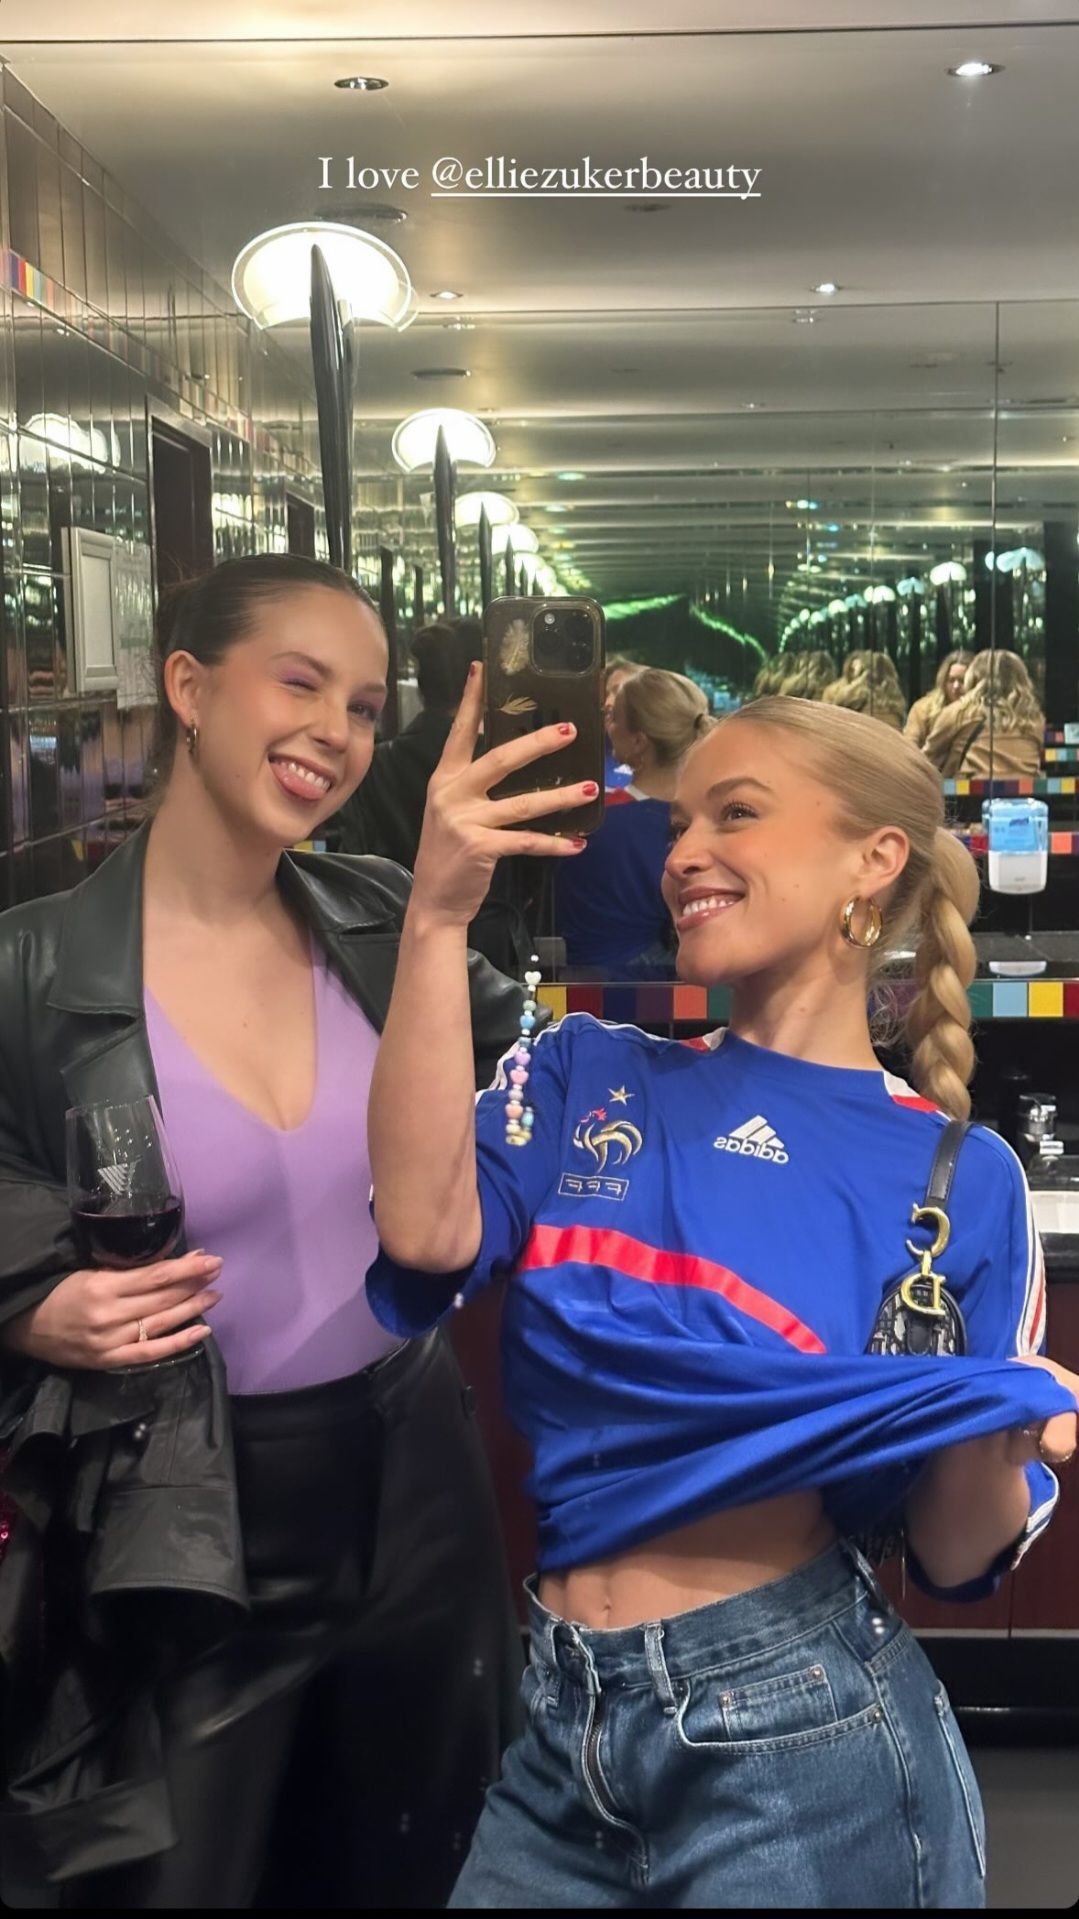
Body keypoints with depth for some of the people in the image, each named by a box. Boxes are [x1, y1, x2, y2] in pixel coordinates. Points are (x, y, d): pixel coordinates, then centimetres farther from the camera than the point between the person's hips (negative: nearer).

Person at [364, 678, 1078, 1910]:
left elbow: (956, 1556, 0)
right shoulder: (586, 1075, 5)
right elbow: (426, 1235, -15)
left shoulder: (957, 1175, -3)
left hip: (800, 1732, -3)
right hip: (561, 1724, 3)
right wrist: (437, 918, -20)